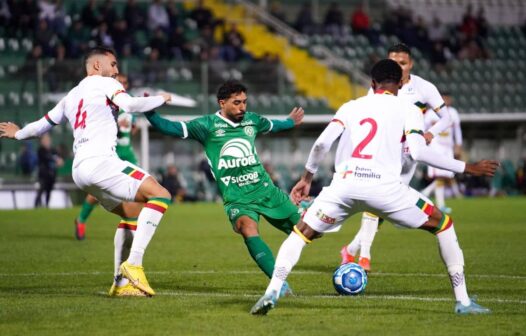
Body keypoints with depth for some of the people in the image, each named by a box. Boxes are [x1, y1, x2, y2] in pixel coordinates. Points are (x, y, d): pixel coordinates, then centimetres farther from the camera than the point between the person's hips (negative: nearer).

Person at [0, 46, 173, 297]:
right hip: (99, 161, -9)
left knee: (133, 213, 18)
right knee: (160, 196, -15)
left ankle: (122, 282, 12)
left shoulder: (71, 96, 27)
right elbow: (130, 105, -12)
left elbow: (43, 124, 36)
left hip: (79, 169, 9)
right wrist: (161, 98, 4)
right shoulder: (104, 83, 5)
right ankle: (134, 264, -25)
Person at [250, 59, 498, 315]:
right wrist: (466, 168, 2)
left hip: (345, 184, 2)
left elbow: (322, 143, 9)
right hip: (384, 186, -2)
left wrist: (307, 177, 24)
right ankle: (462, 301, 11)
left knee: (301, 234, 18)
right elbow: (418, 152, -4)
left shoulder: (351, 107, 20)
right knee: (443, 225, 16)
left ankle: (271, 292, -4)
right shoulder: (408, 110, 11)